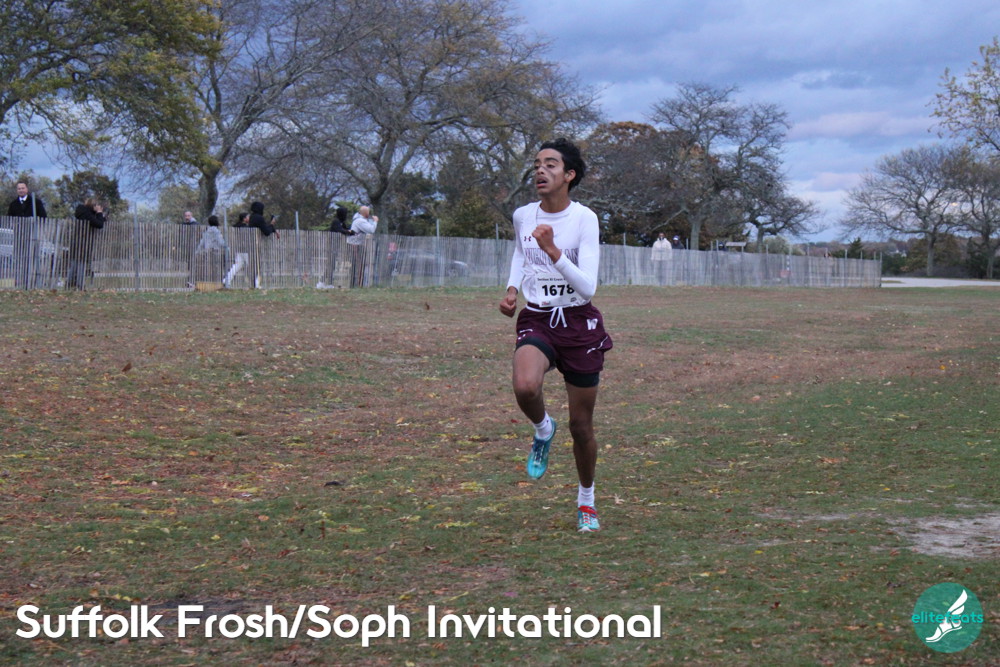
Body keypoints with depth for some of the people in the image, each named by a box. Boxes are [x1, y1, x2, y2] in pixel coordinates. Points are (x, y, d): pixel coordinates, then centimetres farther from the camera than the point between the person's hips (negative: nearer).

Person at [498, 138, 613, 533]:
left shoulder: (584, 219, -12)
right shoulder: (522, 216, 1)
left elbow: (588, 287, -21)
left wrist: (553, 250, -31)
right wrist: (512, 289, 8)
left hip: (579, 325, -2)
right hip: (536, 320, 2)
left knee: (581, 424, 7)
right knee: (525, 387, -32)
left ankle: (586, 499, 31)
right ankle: (543, 429, 4)